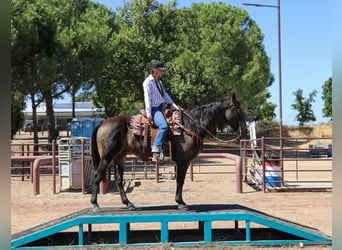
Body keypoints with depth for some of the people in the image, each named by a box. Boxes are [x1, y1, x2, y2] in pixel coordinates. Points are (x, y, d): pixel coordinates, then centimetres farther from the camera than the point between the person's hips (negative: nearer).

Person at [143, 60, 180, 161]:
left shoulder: (159, 82, 19)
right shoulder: (148, 81, -6)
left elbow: (165, 95, 21)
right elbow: (147, 98, -12)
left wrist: (174, 106, 10)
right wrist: (148, 114, -18)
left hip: (160, 108, 10)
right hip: (153, 109, -10)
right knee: (163, 126, -33)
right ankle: (156, 150, -34)